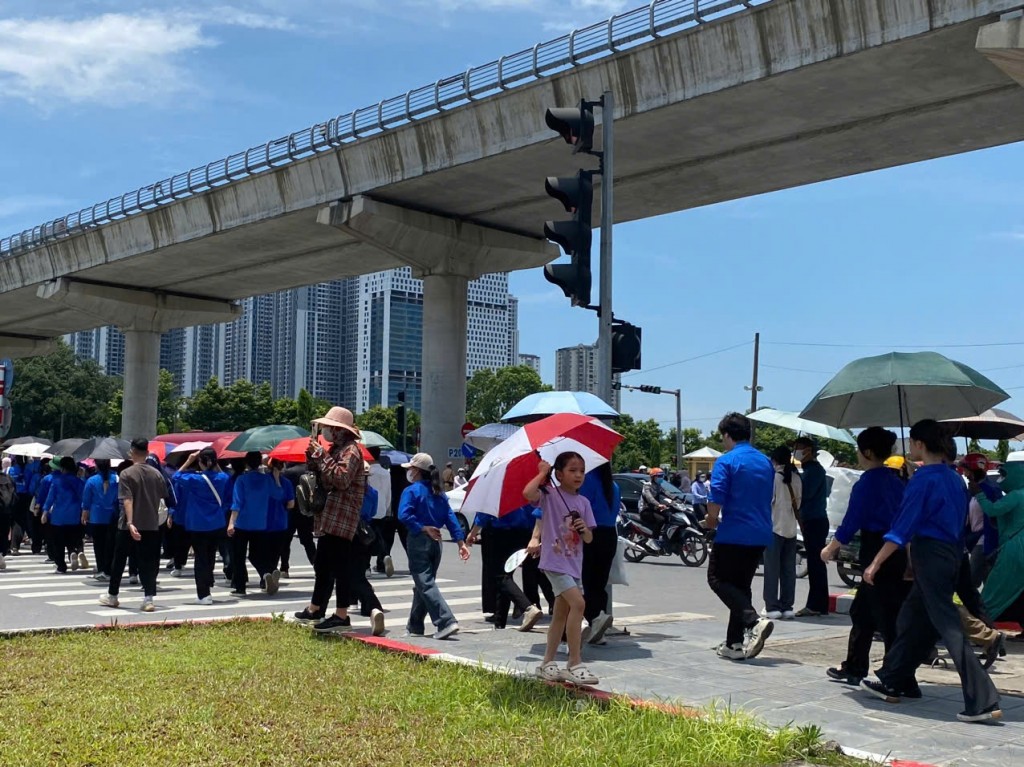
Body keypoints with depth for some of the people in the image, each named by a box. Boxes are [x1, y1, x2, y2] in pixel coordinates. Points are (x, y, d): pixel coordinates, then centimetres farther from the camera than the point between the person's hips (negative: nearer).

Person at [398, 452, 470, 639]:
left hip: (418, 541, -7)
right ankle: (415, 626, 25)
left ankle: (447, 622, -22)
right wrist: (461, 542, 3)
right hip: (435, 542, 7)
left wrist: (423, 528, -15)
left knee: (426, 585, -8)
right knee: (423, 583, 17)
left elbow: (404, 515, -22)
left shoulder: (411, 491, -7)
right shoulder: (439, 493, 11)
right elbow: (451, 518, 6)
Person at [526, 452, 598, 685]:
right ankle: (575, 664, -14)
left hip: (574, 563, 7)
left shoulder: (583, 502, 10)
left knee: (561, 614, 13)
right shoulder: (550, 494, -7)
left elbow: (589, 539, 11)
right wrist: (542, 473, -16)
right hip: (555, 561, -7)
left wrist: (585, 529, -11)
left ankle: (547, 664, 24)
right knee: (578, 603, -20)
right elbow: (528, 493, -29)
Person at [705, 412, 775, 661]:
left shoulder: (726, 461, -10)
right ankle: (735, 644, 13)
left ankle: (754, 621, -16)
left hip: (733, 534, -7)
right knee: (741, 585, 14)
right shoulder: (766, 463, 13)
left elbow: (715, 501, -17)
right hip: (760, 535, 7)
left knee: (718, 580, 4)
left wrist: (711, 522, 4)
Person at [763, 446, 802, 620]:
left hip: (774, 527, -5)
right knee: (789, 570, 8)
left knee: (772, 569, -1)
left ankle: (772, 607, -3)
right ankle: (787, 607, 10)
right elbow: (798, 503, 9)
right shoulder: (796, 478, 5)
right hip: (791, 528, 5)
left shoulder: (773, 477, -11)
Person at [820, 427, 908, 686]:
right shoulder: (895, 480, 11)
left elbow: (851, 522, -12)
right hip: (899, 555, 9)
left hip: (878, 555, -9)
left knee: (888, 619, -4)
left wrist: (830, 549, 2)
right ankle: (853, 667, 25)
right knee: (861, 611, 18)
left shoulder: (867, 483, -13)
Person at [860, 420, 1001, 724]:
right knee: (912, 620, 18)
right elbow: (960, 523, 17)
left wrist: (875, 564, -14)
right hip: (951, 554, 9)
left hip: (930, 556, -9)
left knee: (948, 627, -9)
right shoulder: (954, 479, 13)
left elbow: (903, 527, -17)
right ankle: (892, 682, 27)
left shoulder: (923, 479, -14)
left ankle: (983, 701, -12)